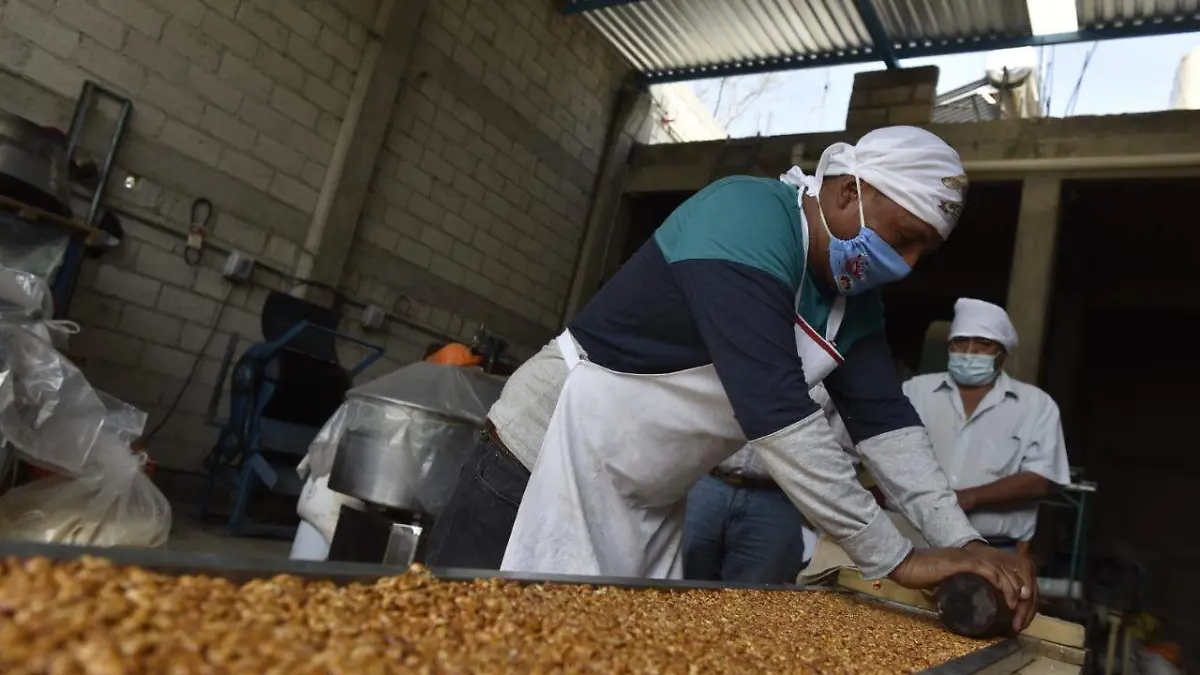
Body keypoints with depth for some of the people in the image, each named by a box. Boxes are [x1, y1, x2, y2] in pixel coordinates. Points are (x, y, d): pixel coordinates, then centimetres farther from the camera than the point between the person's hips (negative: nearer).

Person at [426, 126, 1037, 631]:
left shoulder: (853, 296, 5)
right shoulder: (748, 220, -23)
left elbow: (884, 419, 3)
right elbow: (777, 413, -30)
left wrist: (962, 542, -9)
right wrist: (895, 559, -24)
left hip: (651, 508, 8)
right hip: (549, 462, -8)